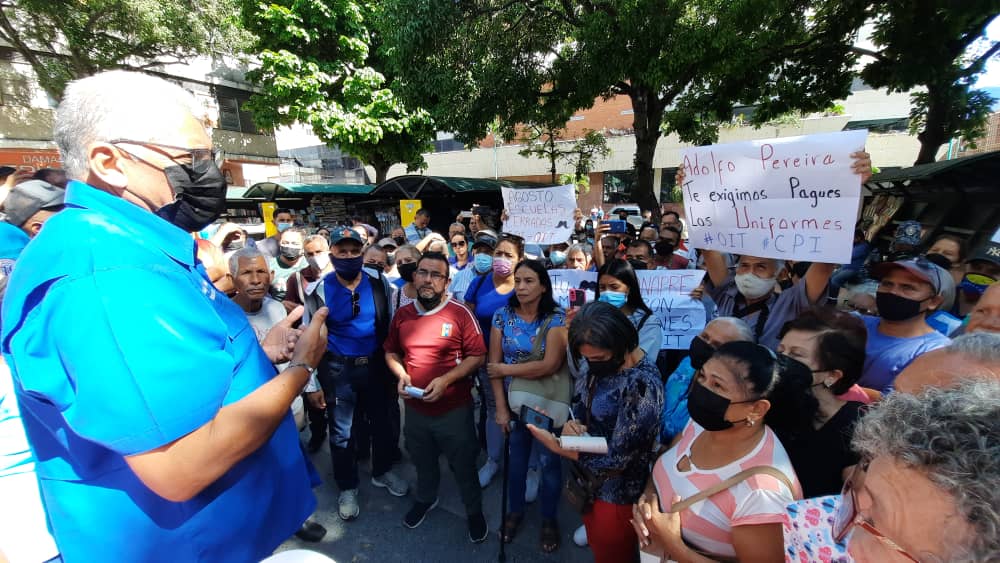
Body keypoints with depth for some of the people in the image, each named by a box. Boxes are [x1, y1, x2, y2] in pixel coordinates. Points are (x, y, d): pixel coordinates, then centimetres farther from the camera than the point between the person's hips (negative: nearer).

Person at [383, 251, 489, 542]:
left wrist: (446, 380, -23)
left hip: (454, 409, -4)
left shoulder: (461, 313, -17)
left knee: (463, 465, 16)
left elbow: (477, 356, -13)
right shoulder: (401, 314, -3)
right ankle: (425, 499, 57)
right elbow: (391, 351, 10)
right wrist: (401, 375, -9)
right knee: (422, 461, 28)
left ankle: (475, 512, 43)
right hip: (415, 408, 4)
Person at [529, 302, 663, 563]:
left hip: (617, 492, -6)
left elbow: (616, 462, -28)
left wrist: (557, 447, -24)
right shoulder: (601, 363, -10)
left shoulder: (642, 385, -33)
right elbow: (580, 401, 4)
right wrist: (573, 423, -18)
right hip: (589, 477, 6)